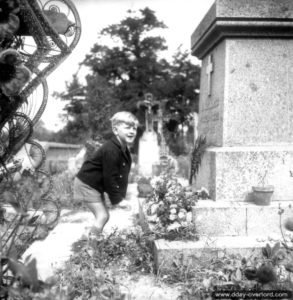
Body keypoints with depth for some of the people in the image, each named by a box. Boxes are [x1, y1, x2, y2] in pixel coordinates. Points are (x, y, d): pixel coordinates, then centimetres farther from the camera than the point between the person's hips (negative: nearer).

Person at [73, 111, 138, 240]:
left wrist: (122, 195, -3)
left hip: (96, 185, 10)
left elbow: (123, 175, 4)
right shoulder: (111, 150, -29)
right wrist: (117, 199, -19)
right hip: (86, 184, -10)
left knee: (103, 215, 13)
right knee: (102, 215, -11)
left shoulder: (124, 150, 1)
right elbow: (109, 177, -26)